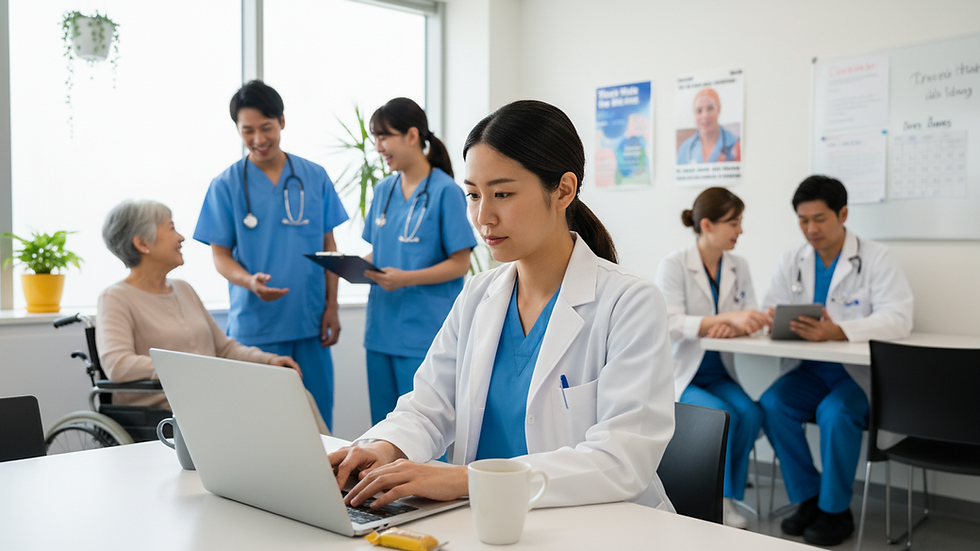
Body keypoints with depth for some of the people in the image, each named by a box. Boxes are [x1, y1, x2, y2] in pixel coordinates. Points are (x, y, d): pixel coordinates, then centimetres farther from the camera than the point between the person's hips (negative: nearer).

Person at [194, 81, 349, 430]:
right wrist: (249, 281, -20)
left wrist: (331, 306, 4)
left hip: (310, 322, 2)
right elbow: (220, 254, 1)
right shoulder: (226, 185, 0)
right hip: (256, 325, -2)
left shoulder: (314, 177, 6)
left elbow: (328, 246, 10)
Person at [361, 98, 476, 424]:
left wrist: (406, 278, -21)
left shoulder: (445, 191, -8)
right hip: (382, 329, 6)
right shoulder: (383, 191, 11)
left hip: (424, 332, -6)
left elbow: (460, 263, -9)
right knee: (383, 426, 13)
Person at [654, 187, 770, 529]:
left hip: (717, 375, 5)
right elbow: (671, 324, -23)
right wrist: (728, 317, -35)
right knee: (720, 414, -29)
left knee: (750, 413, -22)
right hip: (677, 376, -5)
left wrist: (735, 327, -23)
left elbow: (750, 320, 2)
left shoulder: (739, 267, 7)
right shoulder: (673, 266, -11)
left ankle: (722, 498, -5)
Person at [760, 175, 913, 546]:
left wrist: (838, 331, -35)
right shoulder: (792, 261, 7)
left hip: (863, 369, -4)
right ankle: (808, 498, -4)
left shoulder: (876, 259, -7)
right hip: (809, 369, 4)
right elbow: (768, 310, 4)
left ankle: (835, 510, -9)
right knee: (772, 404, -23)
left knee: (835, 412, -32)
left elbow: (897, 319, -19)